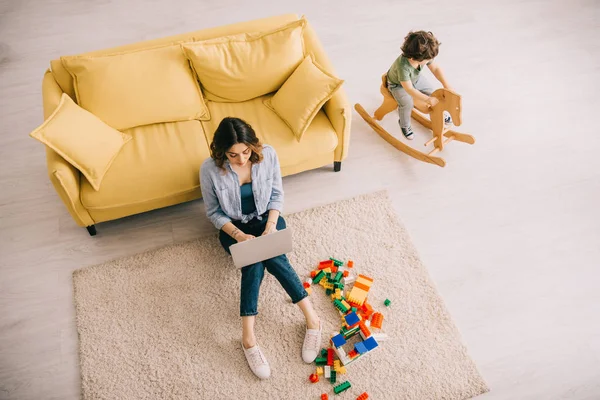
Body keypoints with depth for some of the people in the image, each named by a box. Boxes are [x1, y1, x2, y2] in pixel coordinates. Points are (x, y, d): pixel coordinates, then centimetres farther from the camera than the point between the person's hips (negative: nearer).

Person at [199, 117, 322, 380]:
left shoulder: (268, 155, -16)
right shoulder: (210, 169, -19)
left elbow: (277, 195, -4)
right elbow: (214, 212, -8)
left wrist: (271, 225, -20)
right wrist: (238, 234, -24)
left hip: (265, 219, 1)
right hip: (233, 228, -1)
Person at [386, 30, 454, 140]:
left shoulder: (424, 57, -27)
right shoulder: (403, 66, -45)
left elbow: (435, 68, -13)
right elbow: (409, 89, -41)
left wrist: (446, 86, -22)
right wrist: (428, 99, -44)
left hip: (415, 79, 6)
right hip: (398, 85, -6)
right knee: (407, 104, -28)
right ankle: (404, 125, 2)